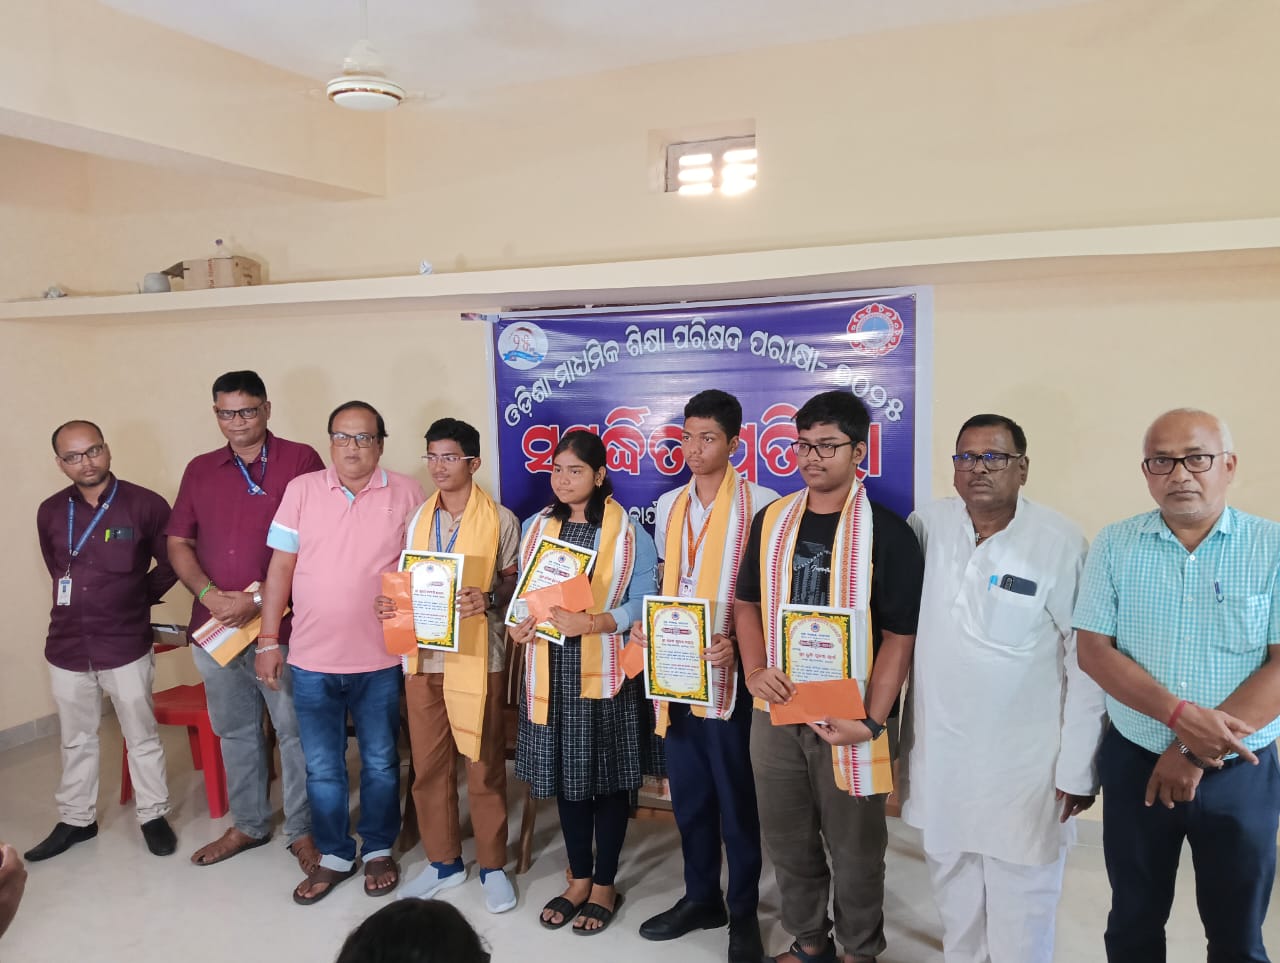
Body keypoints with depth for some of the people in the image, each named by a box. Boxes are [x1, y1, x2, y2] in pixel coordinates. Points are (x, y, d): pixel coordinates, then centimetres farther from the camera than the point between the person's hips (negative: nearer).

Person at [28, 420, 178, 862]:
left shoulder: (146, 505, -10)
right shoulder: (50, 512, 2)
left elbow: (170, 563, 1)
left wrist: (138, 599, 2)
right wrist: (82, 604, 12)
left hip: (126, 645, -3)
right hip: (67, 646, 4)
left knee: (141, 737, 9)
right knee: (76, 740, 18)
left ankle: (154, 815, 24)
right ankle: (76, 820, 33)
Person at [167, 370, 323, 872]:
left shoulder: (300, 460, -6)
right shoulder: (200, 469, 11)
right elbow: (178, 543, 11)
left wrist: (257, 599, -16)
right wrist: (208, 594, -7)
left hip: (281, 624, -5)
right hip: (213, 625, 5)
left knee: (295, 732, 4)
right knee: (234, 731, 18)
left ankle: (303, 830, 20)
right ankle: (248, 824, 34)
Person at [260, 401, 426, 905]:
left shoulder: (406, 494, -3)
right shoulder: (301, 490, 0)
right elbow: (281, 567, 2)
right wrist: (268, 640, 0)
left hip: (381, 660, -1)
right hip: (311, 658, 1)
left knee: (380, 763, 13)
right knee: (321, 767, 13)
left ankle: (379, 850, 32)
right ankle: (333, 855, 30)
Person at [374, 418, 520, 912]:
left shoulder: (500, 519, -3)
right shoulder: (417, 518, 11)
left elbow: (515, 583, -2)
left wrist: (488, 600, -22)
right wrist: (391, 602, -2)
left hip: (477, 657, -4)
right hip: (424, 656, 5)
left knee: (484, 766, 5)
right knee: (428, 764, 12)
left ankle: (492, 866, 21)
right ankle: (442, 861, 29)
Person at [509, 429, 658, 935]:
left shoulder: (629, 533, -7)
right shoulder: (535, 526, 8)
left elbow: (643, 603, -10)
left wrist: (591, 623, -24)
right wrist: (519, 622, -7)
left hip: (605, 673, -4)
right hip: (551, 670, 4)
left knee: (608, 779, 7)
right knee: (565, 775, 13)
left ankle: (605, 884, 25)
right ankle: (579, 878, 31)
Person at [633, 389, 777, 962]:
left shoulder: (761, 505, -10)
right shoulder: (668, 507, 9)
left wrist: (739, 642, -22)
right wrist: (645, 623, 2)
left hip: (729, 673, -5)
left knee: (737, 800, 8)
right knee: (688, 795, 17)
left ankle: (743, 912, 26)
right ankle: (700, 897, 35)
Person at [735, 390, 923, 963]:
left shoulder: (886, 532, -9)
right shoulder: (772, 520, 4)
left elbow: (900, 636, -10)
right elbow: (748, 601, 11)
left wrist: (871, 722, -17)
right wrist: (755, 670, -6)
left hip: (846, 719, -4)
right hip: (776, 709, 4)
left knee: (854, 846, 12)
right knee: (786, 838, 16)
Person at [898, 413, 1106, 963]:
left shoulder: (1061, 545, -13)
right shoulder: (927, 525, -3)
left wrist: (1078, 770, -8)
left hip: (1024, 764, -3)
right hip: (938, 755, 4)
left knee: (1021, 902, 9)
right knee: (952, 889, 20)